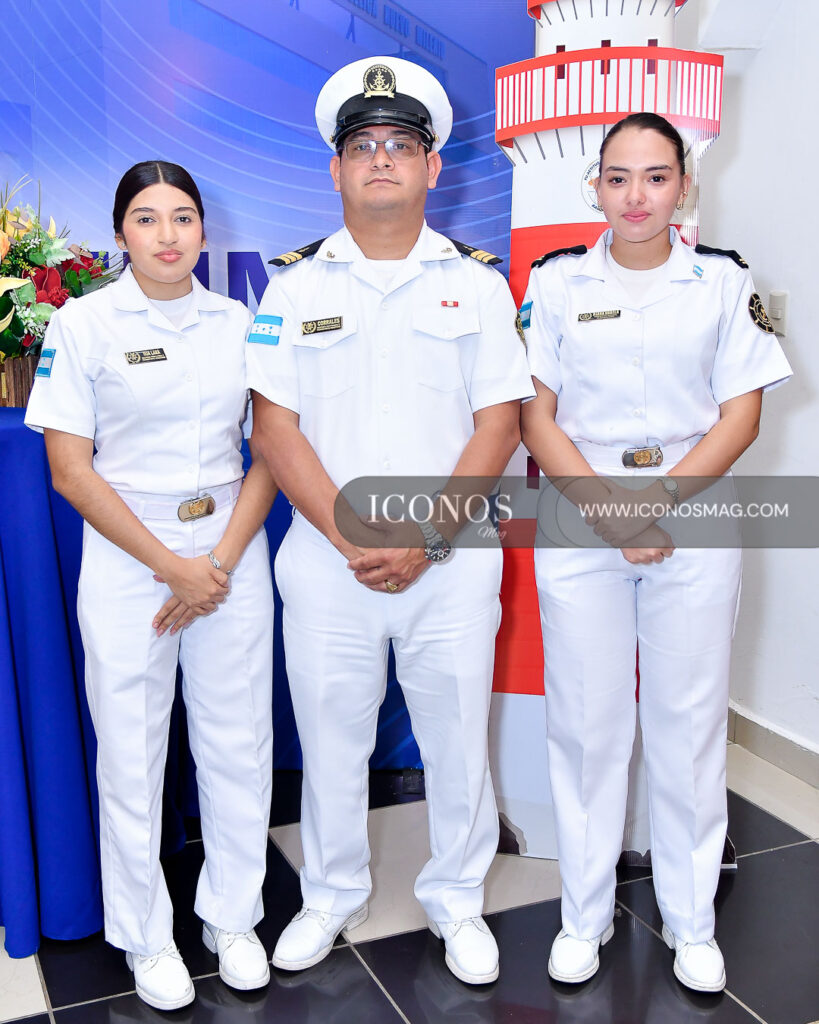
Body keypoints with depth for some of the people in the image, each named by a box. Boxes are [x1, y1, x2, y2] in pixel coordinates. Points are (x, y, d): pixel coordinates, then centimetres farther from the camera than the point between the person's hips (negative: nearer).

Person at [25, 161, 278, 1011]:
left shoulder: (238, 323, 6)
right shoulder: (83, 323, -2)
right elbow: (70, 471, -6)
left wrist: (224, 560, -8)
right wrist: (172, 566, -10)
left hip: (232, 551, 3)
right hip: (127, 556, -2)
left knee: (238, 742, 9)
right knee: (132, 751, 6)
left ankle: (232, 918, 30)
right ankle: (146, 937, 27)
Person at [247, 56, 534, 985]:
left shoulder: (477, 282, 4)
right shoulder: (296, 284, 5)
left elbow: (498, 424, -2)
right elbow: (274, 424, -2)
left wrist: (425, 538, -13)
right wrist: (351, 536, -12)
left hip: (451, 560, 0)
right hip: (326, 559, 1)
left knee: (456, 735, 10)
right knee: (331, 737, 12)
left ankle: (455, 898, 33)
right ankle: (332, 897, 35)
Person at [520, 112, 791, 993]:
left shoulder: (723, 283, 5)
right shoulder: (555, 282, 4)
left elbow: (741, 415, 1)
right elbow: (535, 417, 0)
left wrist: (660, 499, -13)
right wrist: (609, 507, -13)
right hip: (578, 531, 0)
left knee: (690, 724, 7)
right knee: (586, 723, 6)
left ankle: (691, 922, 26)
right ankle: (584, 914, 24)